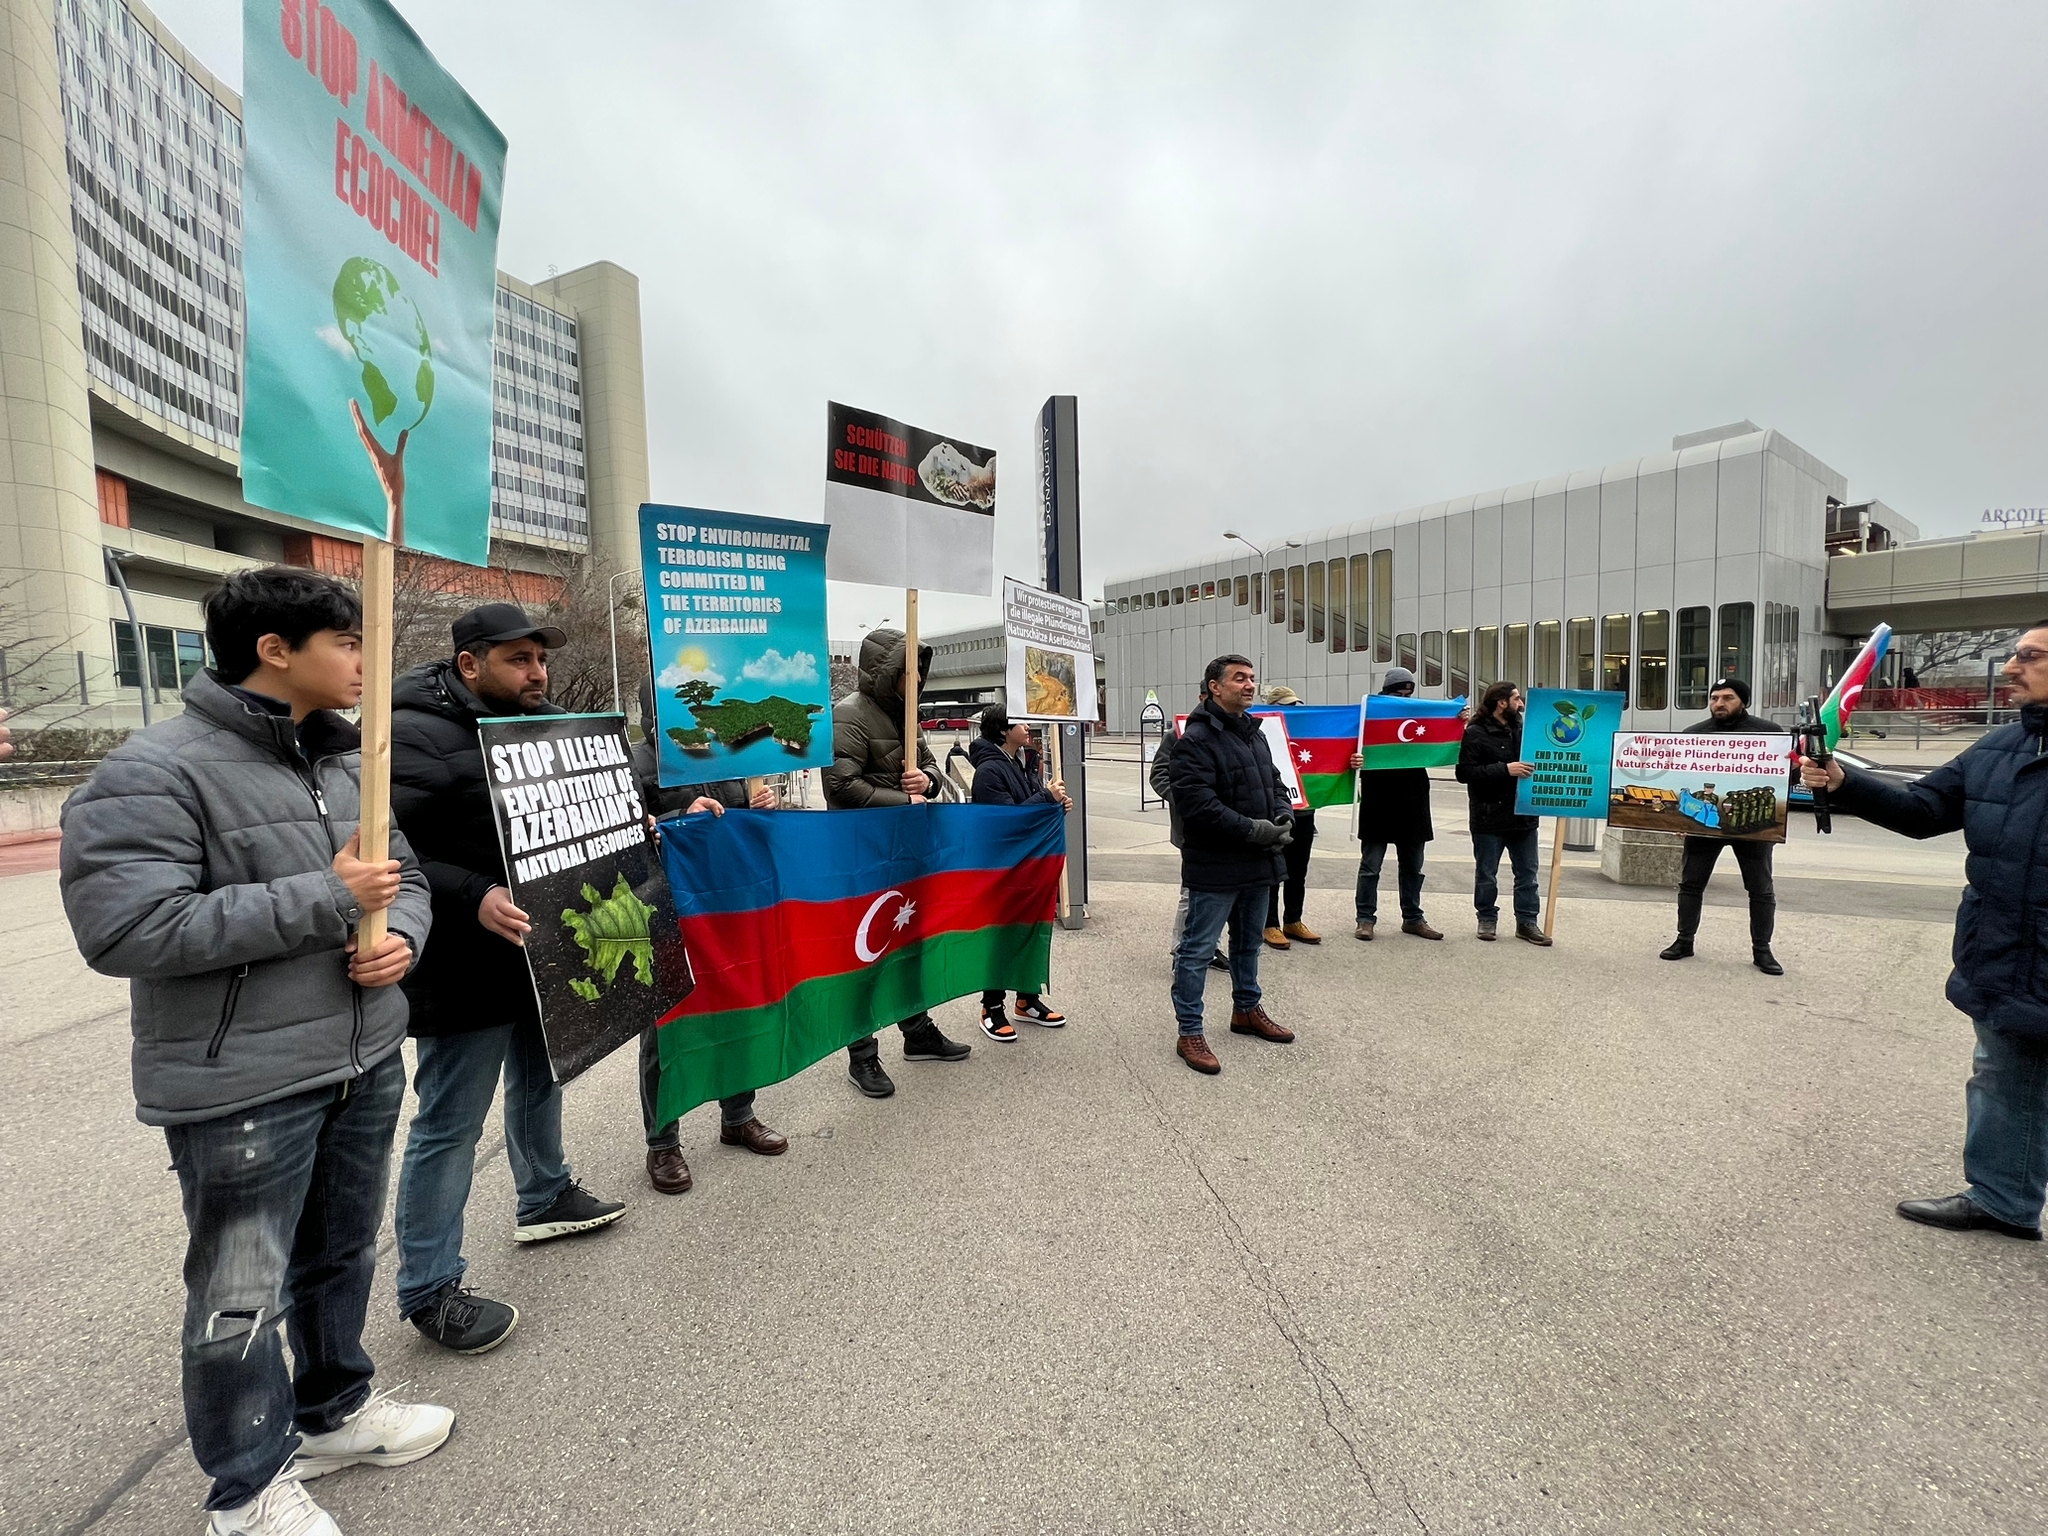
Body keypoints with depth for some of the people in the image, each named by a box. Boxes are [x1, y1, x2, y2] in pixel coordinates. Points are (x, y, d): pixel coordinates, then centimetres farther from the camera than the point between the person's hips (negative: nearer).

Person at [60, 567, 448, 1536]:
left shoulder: (351, 761, 6)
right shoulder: (153, 773, -14)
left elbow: (406, 874, 14)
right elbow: (122, 928, -22)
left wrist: (401, 933, -8)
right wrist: (326, 899, -23)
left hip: (365, 1063, 7)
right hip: (242, 1087, -6)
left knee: (341, 1257, 22)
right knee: (241, 1299, 10)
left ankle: (333, 1410, 45)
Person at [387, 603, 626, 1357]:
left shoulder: (537, 721, 9)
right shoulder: (418, 736, -18)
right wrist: (474, 898, -33)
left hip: (539, 951, 9)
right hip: (464, 969, -9)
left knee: (539, 1078, 24)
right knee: (450, 1125, 4)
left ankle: (544, 1199, 46)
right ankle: (428, 1289, 21)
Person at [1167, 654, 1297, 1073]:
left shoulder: (1254, 733, 13)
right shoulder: (1197, 739, -17)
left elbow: (1274, 782, 20)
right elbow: (1197, 803, -25)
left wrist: (1283, 817, -1)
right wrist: (1253, 830, -23)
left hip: (1257, 864, 9)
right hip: (1215, 867, -9)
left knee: (1249, 942, 23)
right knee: (1197, 949, 1)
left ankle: (1246, 1010, 42)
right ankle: (1189, 1034, 11)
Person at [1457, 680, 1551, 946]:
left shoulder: (1523, 729, 8)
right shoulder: (1475, 733, -9)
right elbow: (1464, 772, -17)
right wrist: (1505, 770, -22)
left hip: (1523, 815, 5)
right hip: (1489, 818, -5)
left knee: (1527, 873, 10)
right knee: (1486, 874, 8)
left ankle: (1527, 922, 20)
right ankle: (1487, 919, 23)